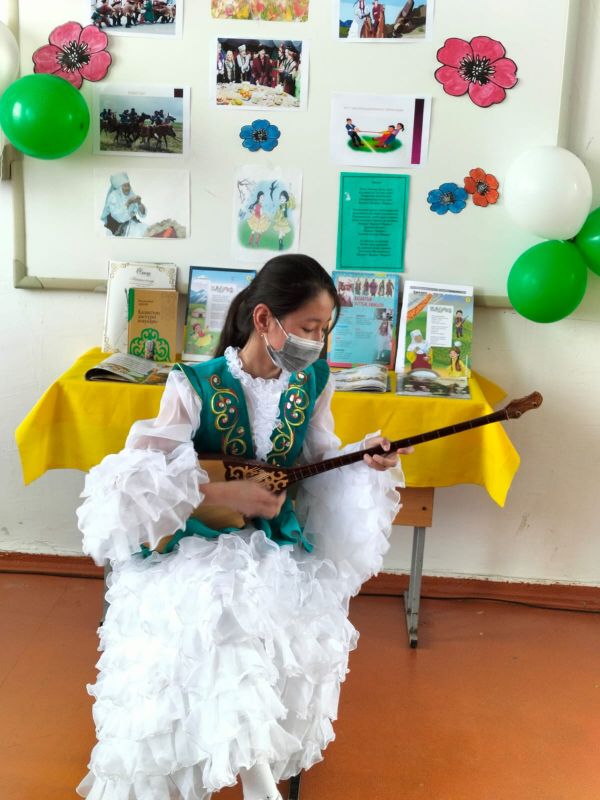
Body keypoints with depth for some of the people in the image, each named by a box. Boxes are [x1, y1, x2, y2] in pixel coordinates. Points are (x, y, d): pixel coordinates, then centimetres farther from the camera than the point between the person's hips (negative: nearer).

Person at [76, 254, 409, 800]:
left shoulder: (314, 382, 0)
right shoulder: (195, 386, -14)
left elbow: (320, 462, 8)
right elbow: (135, 479, -17)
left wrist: (364, 461, -12)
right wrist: (222, 493, -24)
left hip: (279, 541, 3)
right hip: (196, 542, -3)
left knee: (306, 625, -23)